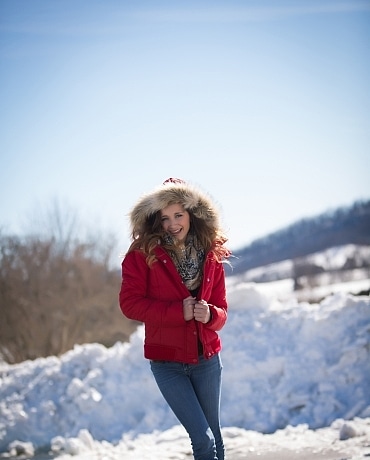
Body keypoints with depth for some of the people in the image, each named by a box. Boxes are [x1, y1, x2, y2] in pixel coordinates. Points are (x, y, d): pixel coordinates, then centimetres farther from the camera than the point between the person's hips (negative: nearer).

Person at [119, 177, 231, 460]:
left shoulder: (211, 256, 3)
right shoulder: (143, 254, -7)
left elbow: (221, 310, 7)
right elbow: (129, 303, -13)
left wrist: (210, 314, -18)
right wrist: (179, 311, -21)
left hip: (207, 360, 4)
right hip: (167, 364, -3)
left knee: (215, 436, 13)